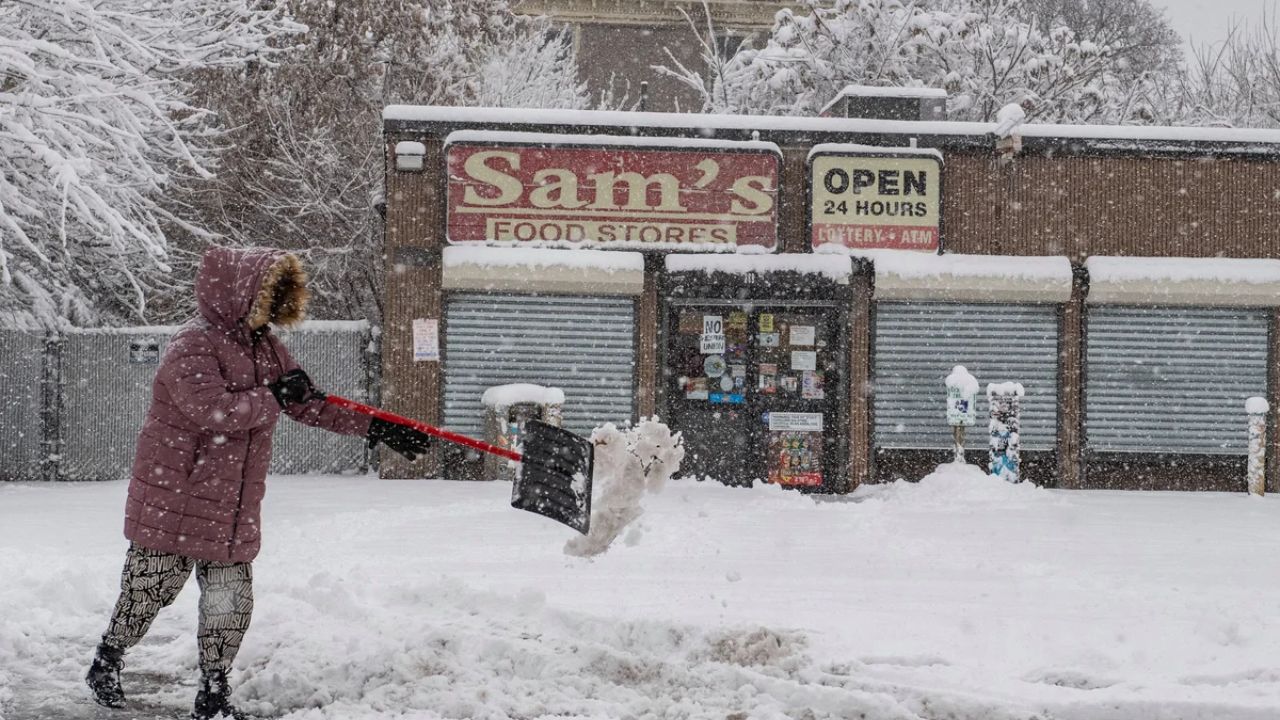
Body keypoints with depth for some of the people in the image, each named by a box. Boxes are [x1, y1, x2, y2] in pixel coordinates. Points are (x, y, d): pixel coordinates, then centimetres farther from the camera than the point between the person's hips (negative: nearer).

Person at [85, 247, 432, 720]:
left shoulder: (265, 348, 11)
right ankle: (107, 662, 29)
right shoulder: (193, 348, -17)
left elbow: (309, 406, 17)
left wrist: (378, 429, 11)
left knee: (232, 602, 6)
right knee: (149, 592, 5)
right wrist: (274, 396, -24)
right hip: (173, 501, -7)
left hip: (234, 512, 7)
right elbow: (211, 411, -32)